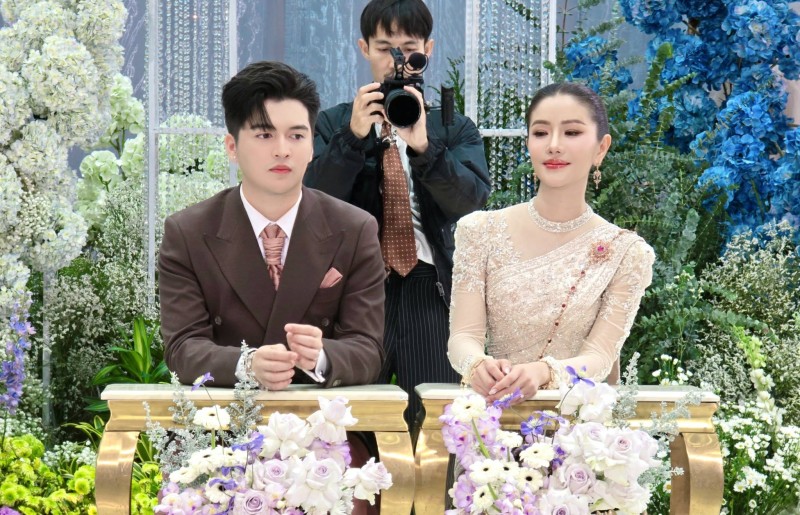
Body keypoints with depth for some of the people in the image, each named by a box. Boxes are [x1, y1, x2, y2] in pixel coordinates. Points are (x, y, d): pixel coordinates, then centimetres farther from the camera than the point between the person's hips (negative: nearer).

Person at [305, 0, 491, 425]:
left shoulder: (455, 130, 12)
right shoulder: (333, 125, 11)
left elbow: (472, 199, -6)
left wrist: (424, 146, -21)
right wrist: (353, 136, -16)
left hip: (431, 290, 0)